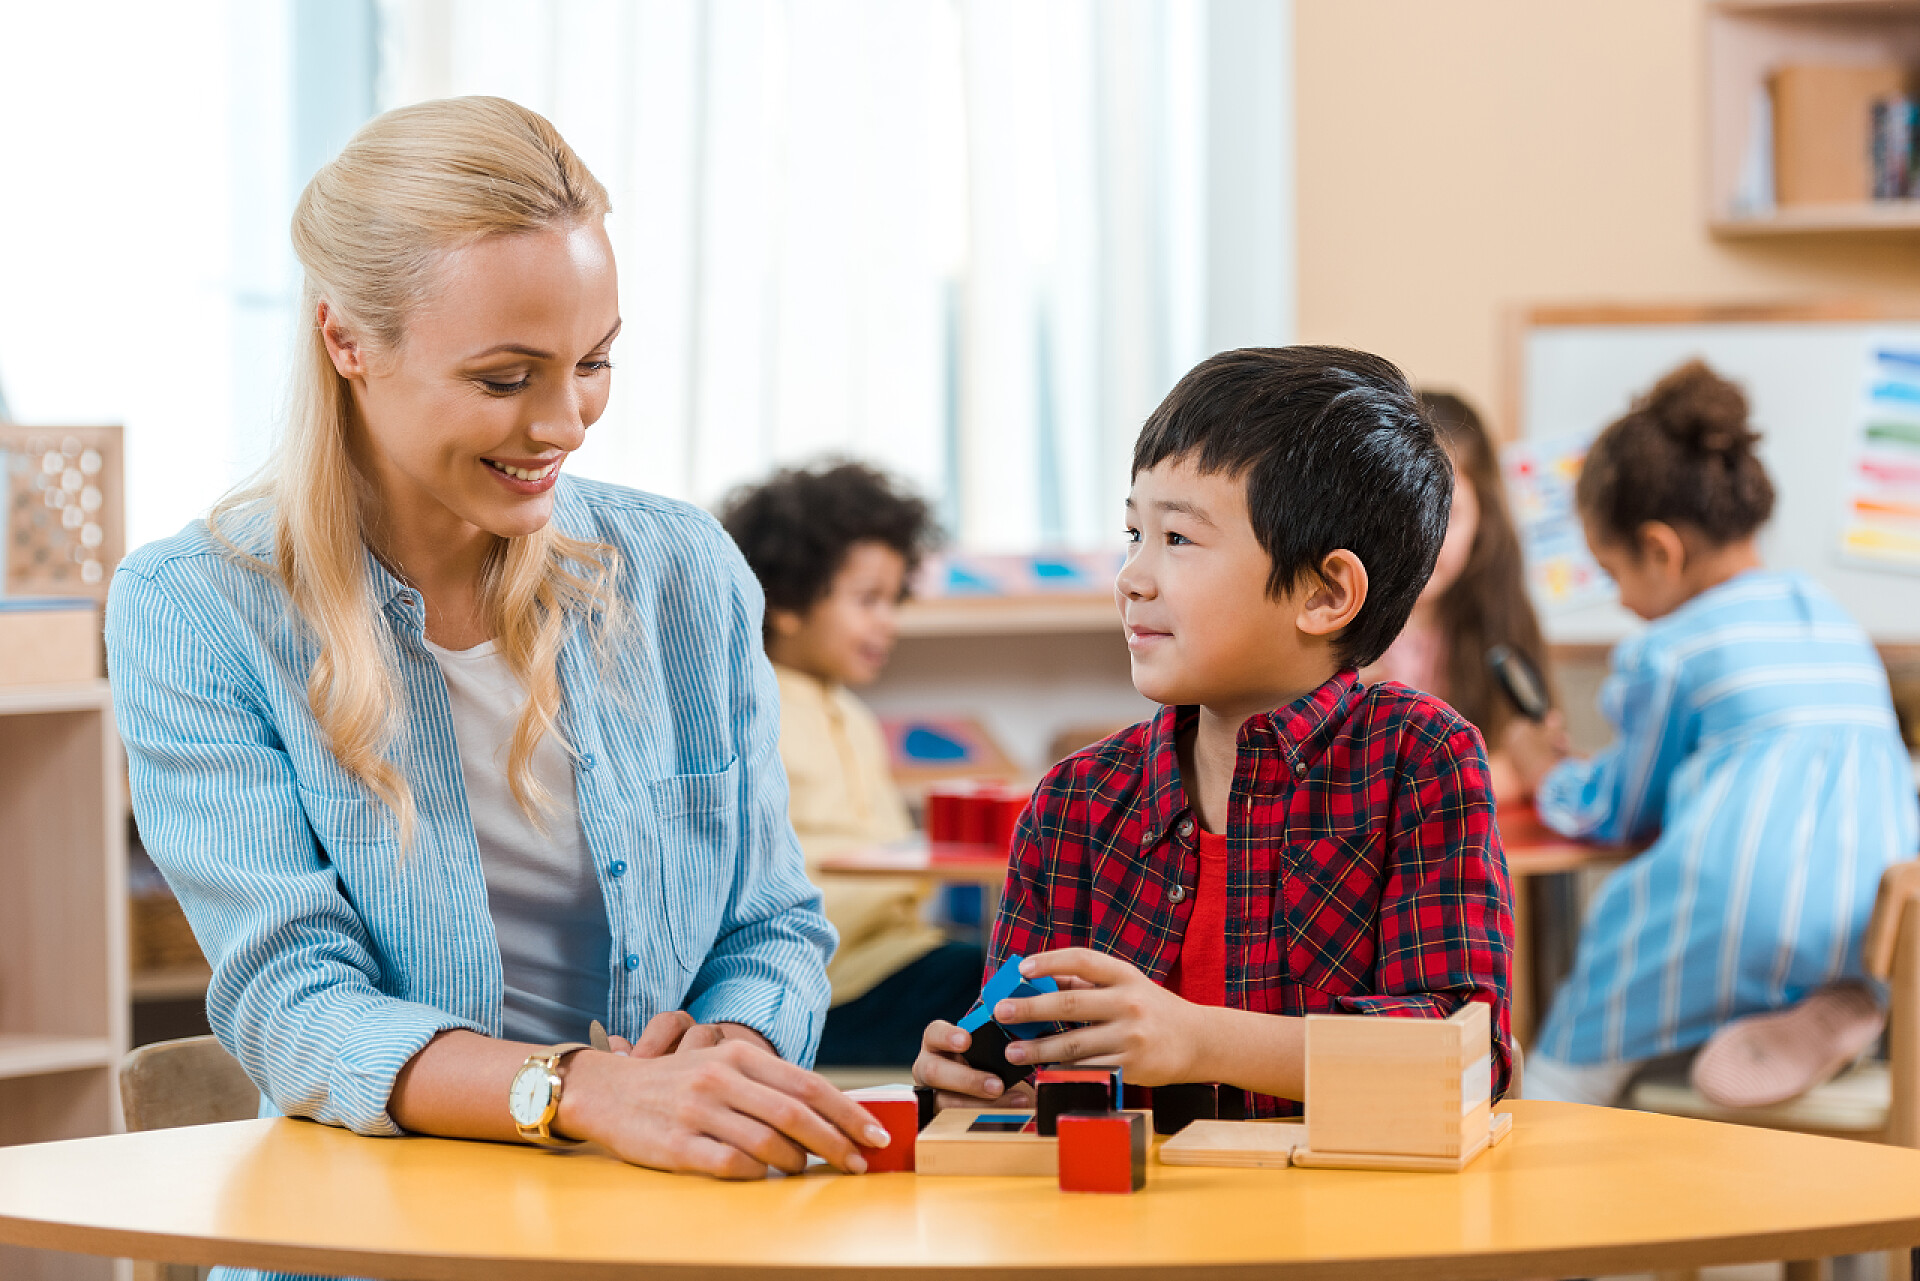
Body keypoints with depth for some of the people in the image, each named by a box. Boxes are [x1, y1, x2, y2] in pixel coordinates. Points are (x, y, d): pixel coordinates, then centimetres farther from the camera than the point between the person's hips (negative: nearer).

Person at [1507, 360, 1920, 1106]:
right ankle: (1831, 1015, 2)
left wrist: (1543, 771, 38)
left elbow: (1618, 814, 17)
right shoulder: (1837, 623, 23)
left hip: (1737, 923, -5)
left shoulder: (1666, 654, 4)